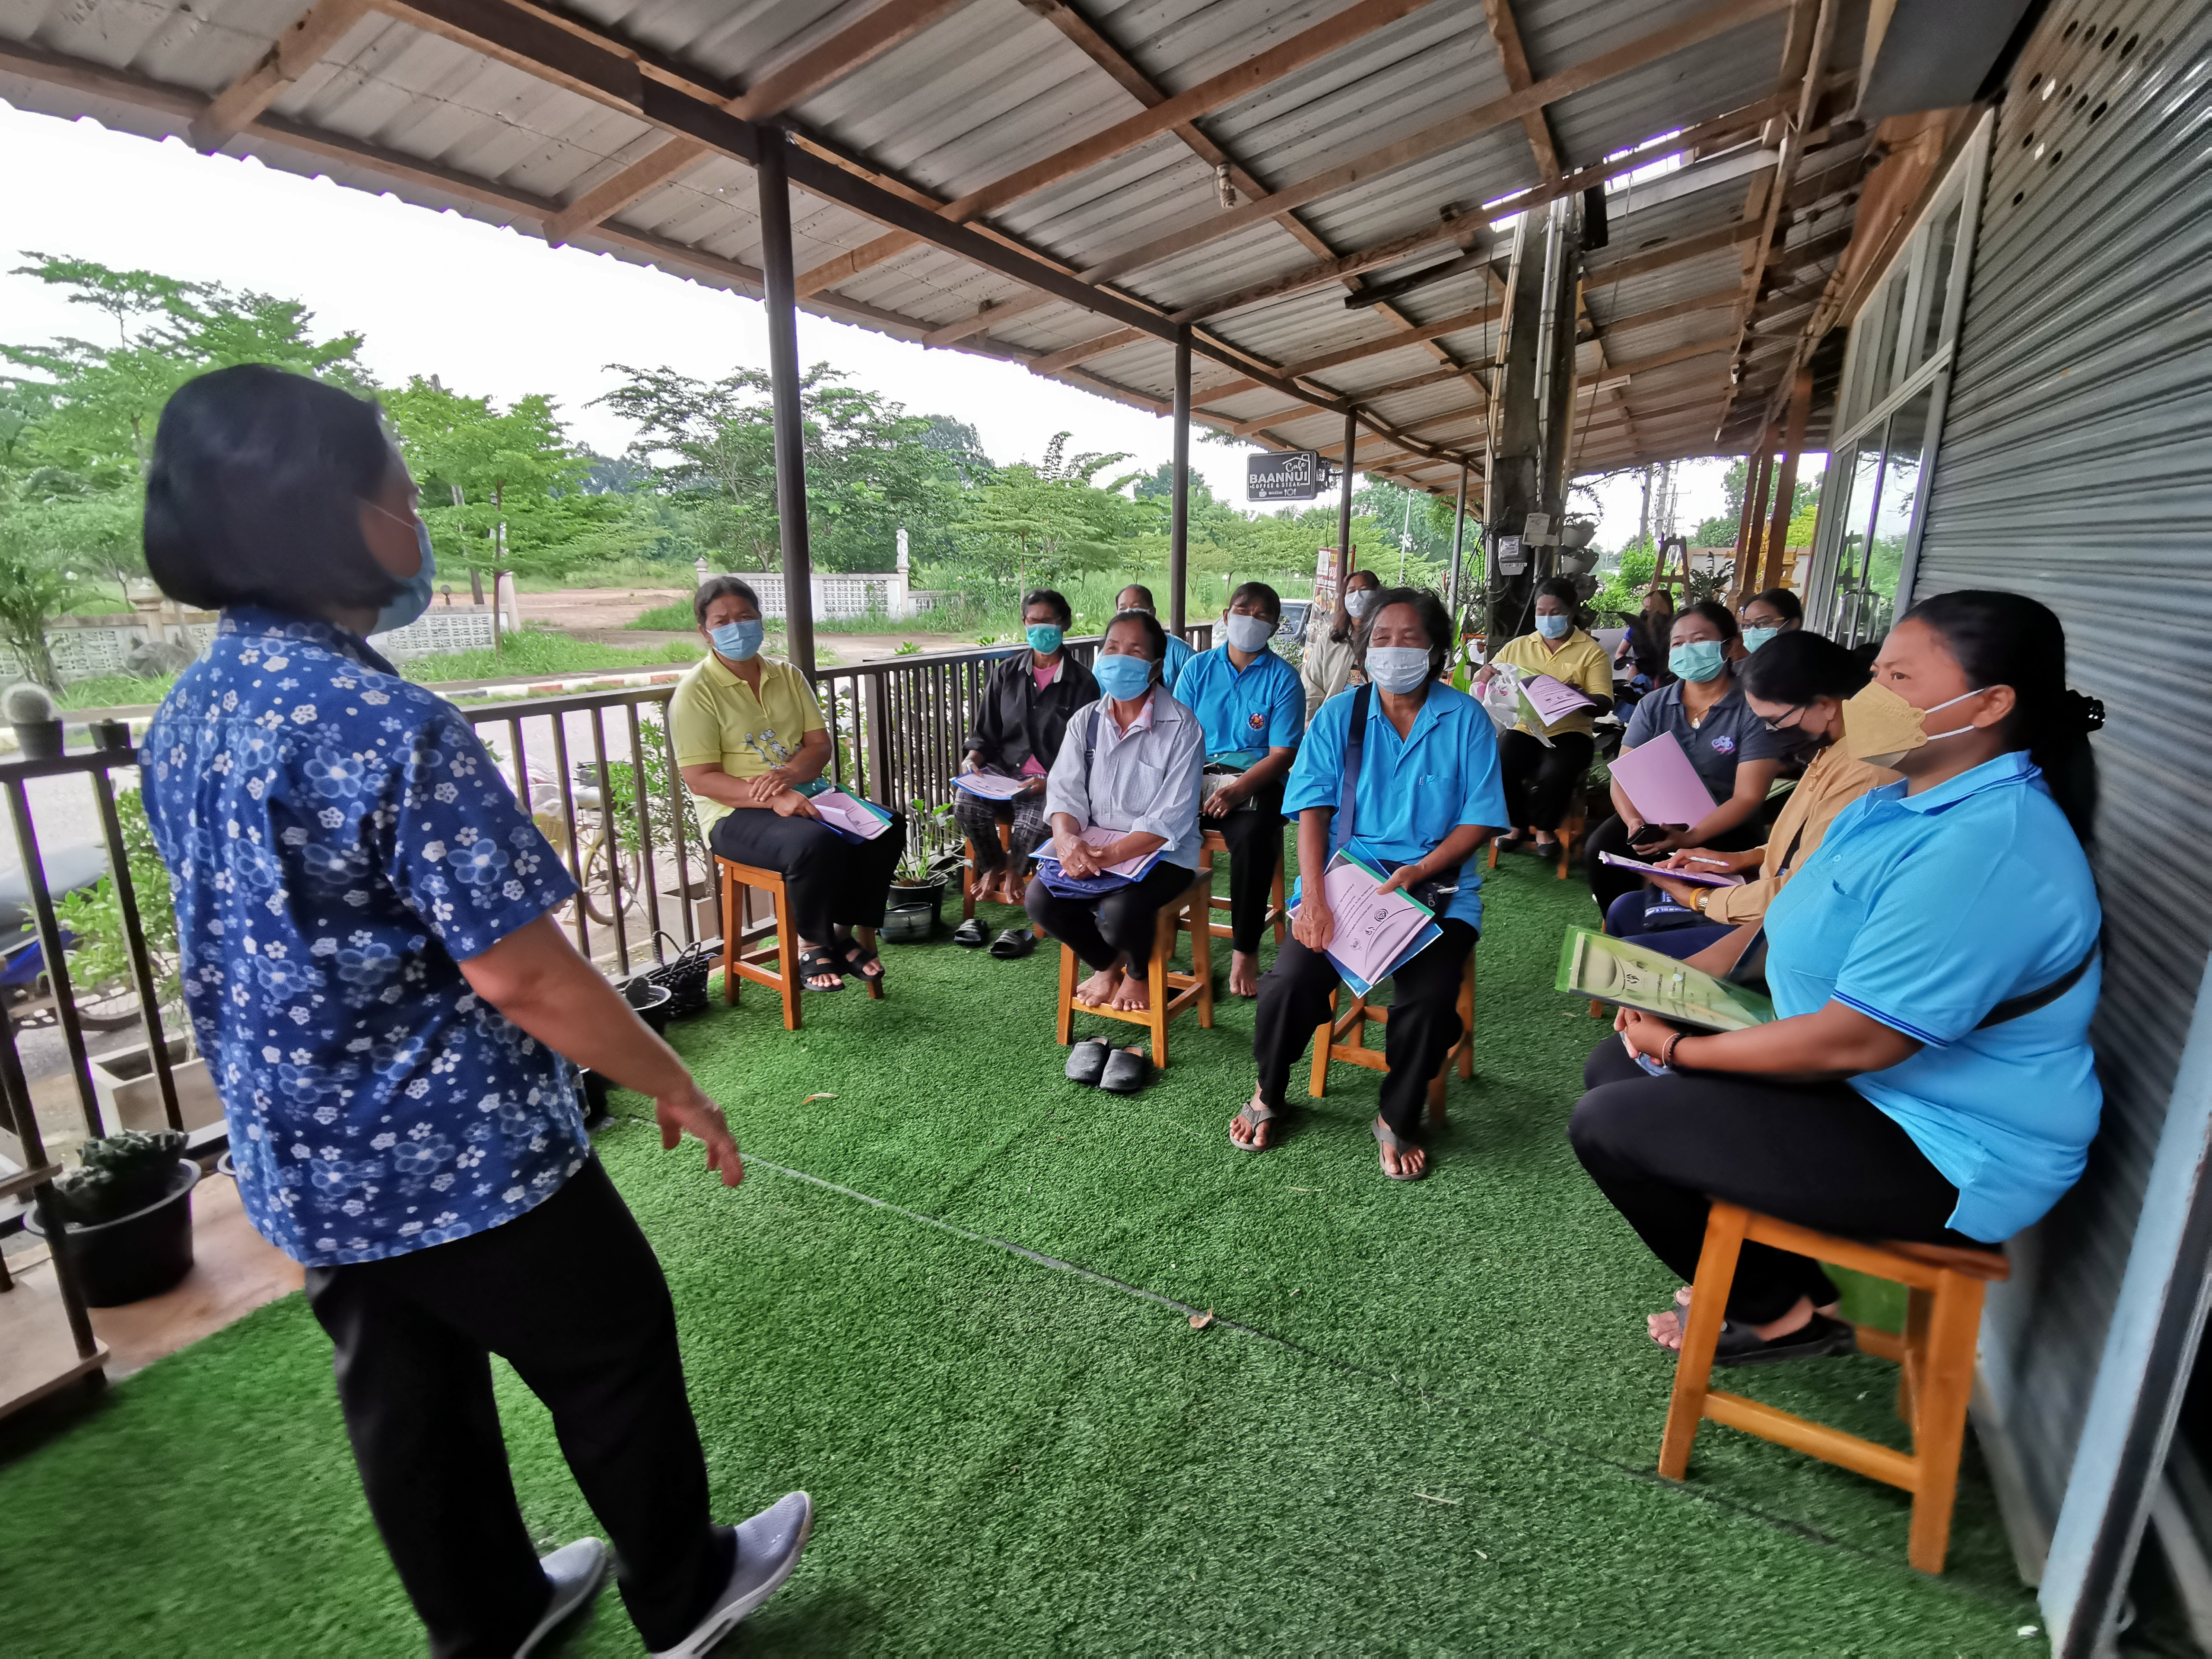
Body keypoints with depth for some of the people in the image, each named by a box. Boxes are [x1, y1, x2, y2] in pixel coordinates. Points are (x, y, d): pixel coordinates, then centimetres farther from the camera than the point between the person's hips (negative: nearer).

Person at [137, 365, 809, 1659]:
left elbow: (247, 946, 12)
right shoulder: (391, 726, -26)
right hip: (461, 1159, -8)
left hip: (303, 1159, 8)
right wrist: (677, 1087, -15)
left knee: (406, 1400, 23)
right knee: (615, 1359, 14)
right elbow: (516, 972, -27)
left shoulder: (187, 717, 3)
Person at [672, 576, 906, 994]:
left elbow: (820, 745, 6)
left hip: (803, 796, 6)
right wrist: (773, 799, -26)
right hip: (735, 814, -5)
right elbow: (700, 779, -13)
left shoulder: (788, 676, 12)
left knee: (887, 826, -18)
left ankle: (844, 932, -1)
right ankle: (813, 945, -8)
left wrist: (786, 775, -17)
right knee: (816, 843, -35)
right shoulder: (695, 691, -5)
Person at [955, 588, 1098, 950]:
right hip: (1003, 768, 3)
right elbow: (985, 732, 15)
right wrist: (973, 759, -7)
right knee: (966, 801, -29)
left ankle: (1014, 869, 4)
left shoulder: (1082, 682, 2)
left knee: (1031, 822, -34)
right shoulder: (1006, 672, 12)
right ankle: (993, 865, 1)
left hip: (1053, 779, -3)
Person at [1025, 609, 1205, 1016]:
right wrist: (1066, 837, -24)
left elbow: (1172, 818, -17)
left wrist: (1108, 856, -27)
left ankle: (1140, 972, 8)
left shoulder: (1180, 726, -10)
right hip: (1091, 846, 5)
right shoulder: (1085, 720, 7)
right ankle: (1106, 964, 12)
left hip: (1161, 854, -5)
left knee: (1119, 911, -32)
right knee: (1041, 897, -19)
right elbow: (1064, 791, 0)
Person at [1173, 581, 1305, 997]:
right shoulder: (1198, 668, 11)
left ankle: (1245, 951, -17)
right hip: (1197, 776, 3)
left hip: (1256, 783, -2)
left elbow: (1282, 753, -4)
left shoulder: (1283, 678, 3)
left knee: (1252, 837, -34)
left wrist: (1238, 789, -19)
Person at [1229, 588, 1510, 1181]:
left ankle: (1398, 1120, 6)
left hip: (1437, 886, 0)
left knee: (1429, 999, -26)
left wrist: (1418, 871, -16)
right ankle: (1268, 1094, 10)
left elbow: (1480, 820, 1)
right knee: (1291, 981, -22)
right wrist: (1313, 894, -18)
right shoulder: (1339, 715, 6)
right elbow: (1313, 809, -3)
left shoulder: (1466, 718, 4)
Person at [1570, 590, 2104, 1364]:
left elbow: (1850, 1043, -28)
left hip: (1943, 1157, -10)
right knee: (1615, 1066, 9)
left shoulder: (1984, 850, -28)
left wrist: (1682, 1049, -15)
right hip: (1862, 1087, 10)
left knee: (1609, 1124, -15)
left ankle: (1782, 1314, 9)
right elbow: (1810, 940, 14)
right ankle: (1765, 1274, 18)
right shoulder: (1898, 804, 5)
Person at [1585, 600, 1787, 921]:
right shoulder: (1653, 705, 3)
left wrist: (1688, 838, -29)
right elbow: (1624, 775, -2)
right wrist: (1635, 822, -24)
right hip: (1657, 816, 4)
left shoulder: (1753, 710, -10)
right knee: (1601, 849, -23)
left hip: (1724, 827, -3)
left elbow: (1748, 798, -15)